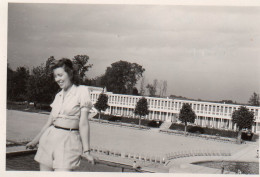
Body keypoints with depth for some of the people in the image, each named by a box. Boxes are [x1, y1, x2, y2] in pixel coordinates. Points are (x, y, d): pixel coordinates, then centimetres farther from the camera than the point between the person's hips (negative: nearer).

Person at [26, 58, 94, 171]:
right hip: (49, 138, 6)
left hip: (68, 141, -6)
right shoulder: (58, 95, 14)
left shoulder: (81, 91, -3)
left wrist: (86, 150, -10)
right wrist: (35, 140, 24)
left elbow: (83, 123, -7)